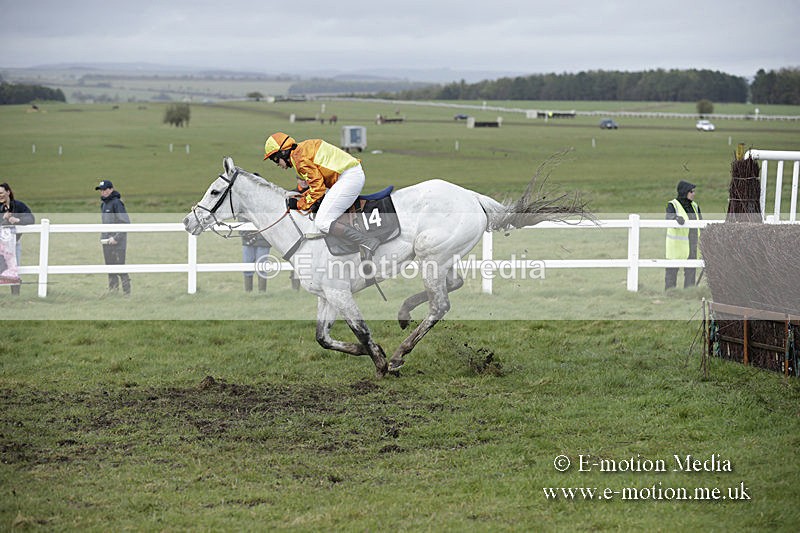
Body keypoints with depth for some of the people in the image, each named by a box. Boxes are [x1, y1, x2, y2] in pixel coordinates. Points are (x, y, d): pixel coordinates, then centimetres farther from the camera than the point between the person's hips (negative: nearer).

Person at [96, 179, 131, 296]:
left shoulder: (117, 203, -12)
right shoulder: (103, 204, 15)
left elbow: (126, 223, -17)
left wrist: (116, 238, -19)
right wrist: (103, 236, 14)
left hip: (117, 242, -9)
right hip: (106, 242, 9)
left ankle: (127, 293, -5)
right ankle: (112, 290, 17)